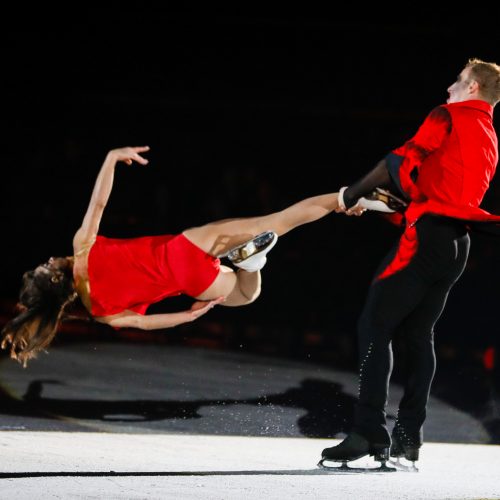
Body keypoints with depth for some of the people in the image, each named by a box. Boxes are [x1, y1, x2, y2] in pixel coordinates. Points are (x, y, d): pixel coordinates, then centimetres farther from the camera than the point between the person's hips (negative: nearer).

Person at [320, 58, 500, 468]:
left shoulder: (450, 117, -2)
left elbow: (404, 162, -11)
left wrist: (355, 192, 0)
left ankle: (370, 433, -17)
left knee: (374, 326, -9)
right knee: (418, 334, 12)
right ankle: (408, 438, 8)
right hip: (459, 244, 9)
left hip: (428, 234, -9)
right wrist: (376, 201, 23)